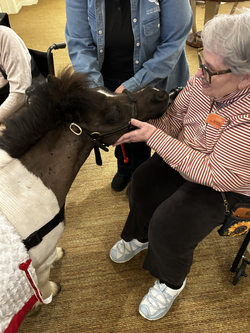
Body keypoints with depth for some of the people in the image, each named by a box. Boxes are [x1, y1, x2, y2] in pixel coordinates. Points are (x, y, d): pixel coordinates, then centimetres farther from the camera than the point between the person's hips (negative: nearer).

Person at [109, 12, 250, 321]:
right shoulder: (207, 76, -16)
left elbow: (214, 175, -32)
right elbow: (175, 116, -6)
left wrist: (155, 137, -33)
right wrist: (134, 128, -23)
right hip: (189, 154, 6)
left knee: (169, 224, -16)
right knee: (143, 182, -3)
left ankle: (171, 282, 19)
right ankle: (140, 235, 30)